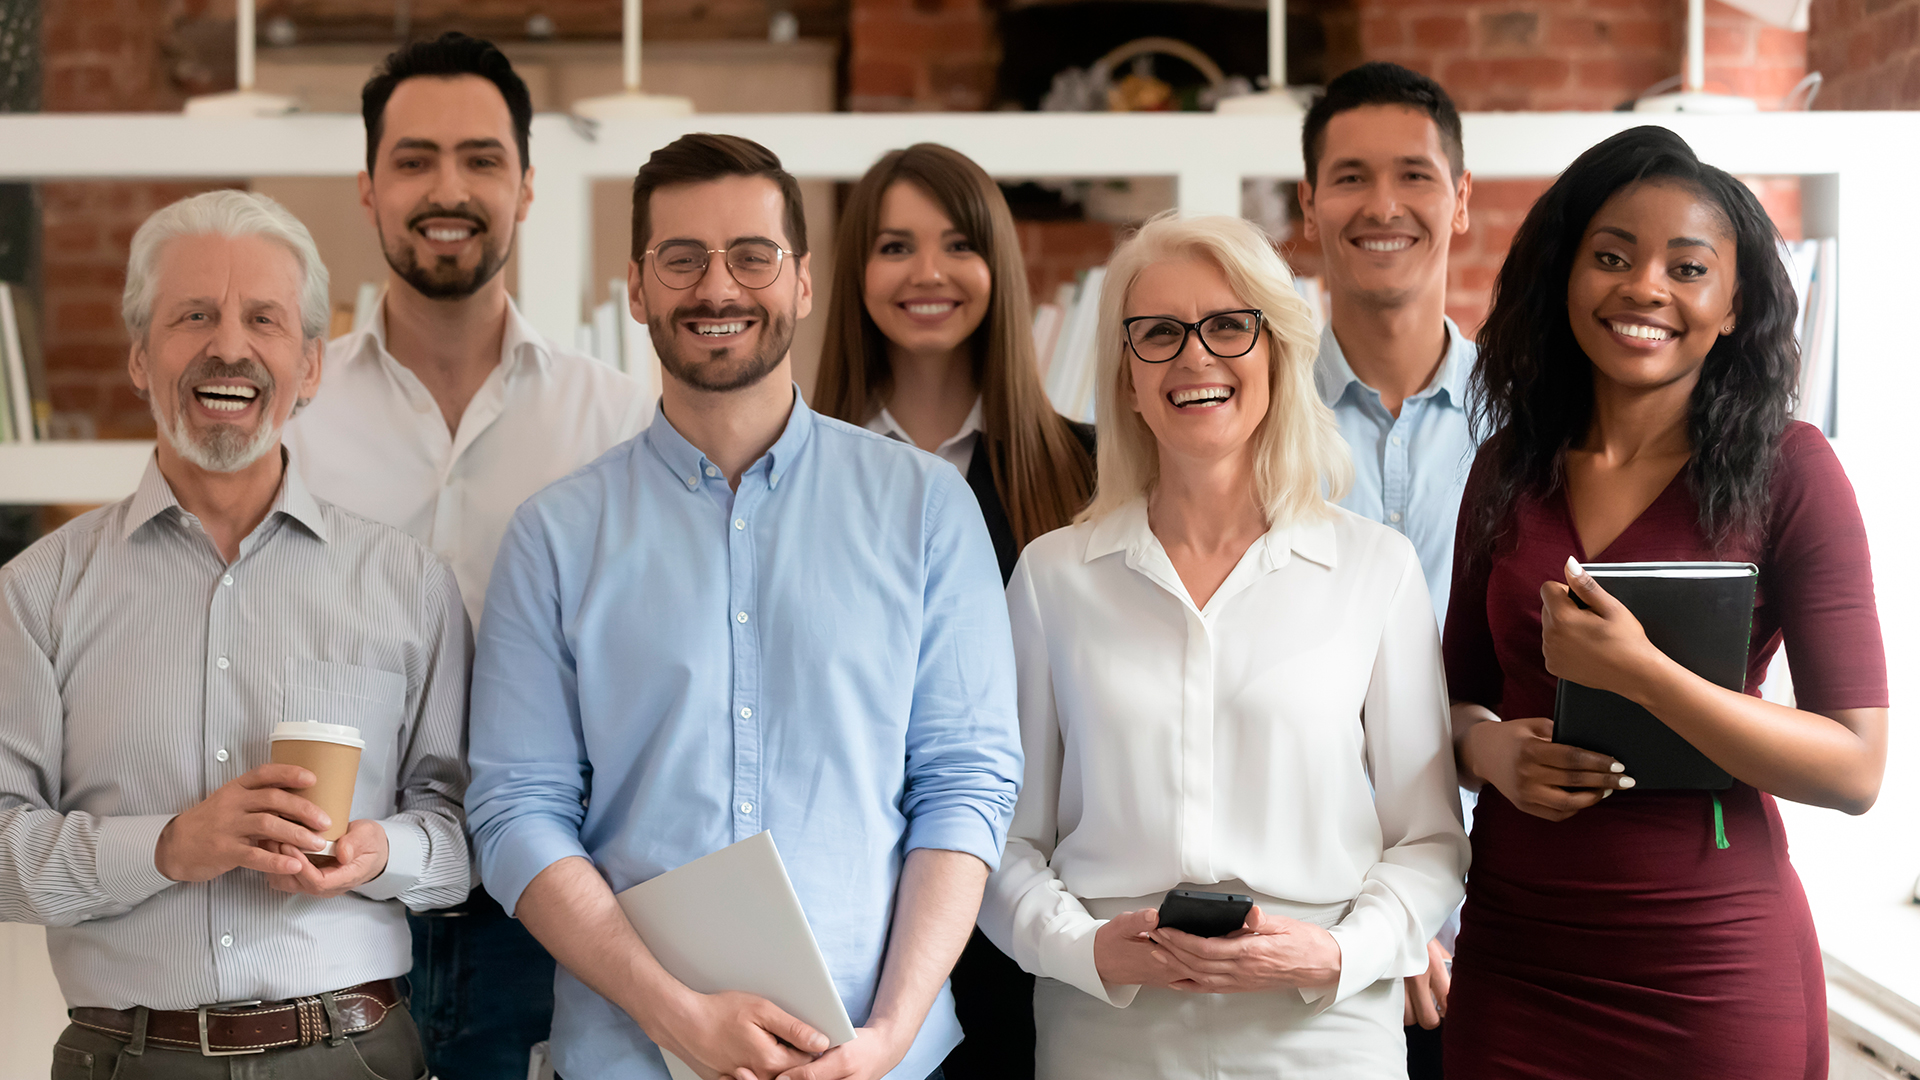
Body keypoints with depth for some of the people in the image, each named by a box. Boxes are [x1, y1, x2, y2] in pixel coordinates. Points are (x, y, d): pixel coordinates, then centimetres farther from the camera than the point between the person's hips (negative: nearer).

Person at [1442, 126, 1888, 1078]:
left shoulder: (1786, 470, -8)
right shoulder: (1511, 465, 4)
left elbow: (1856, 767, -13)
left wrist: (1638, 674, -23)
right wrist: (1489, 748, -9)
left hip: (1714, 966, -3)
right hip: (1513, 954, 4)